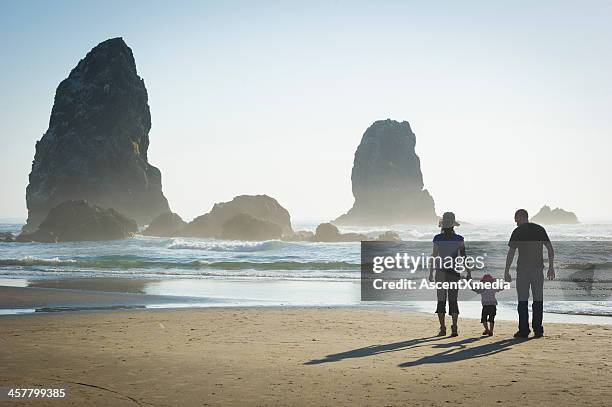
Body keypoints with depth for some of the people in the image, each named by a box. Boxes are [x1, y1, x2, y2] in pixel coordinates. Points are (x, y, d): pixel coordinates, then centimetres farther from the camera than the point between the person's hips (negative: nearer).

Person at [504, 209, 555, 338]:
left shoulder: (518, 231, -3)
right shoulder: (540, 229, 9)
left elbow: (511, 253, -6)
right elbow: (551, 249, 6)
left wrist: (507, 272, -3)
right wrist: (551, 268, 11)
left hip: (523, 270, -3)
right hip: (538, 269, 3)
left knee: (523, 300, 1)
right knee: (538, 300, 8)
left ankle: (524, 330, 0)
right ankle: (538, 330, 8)